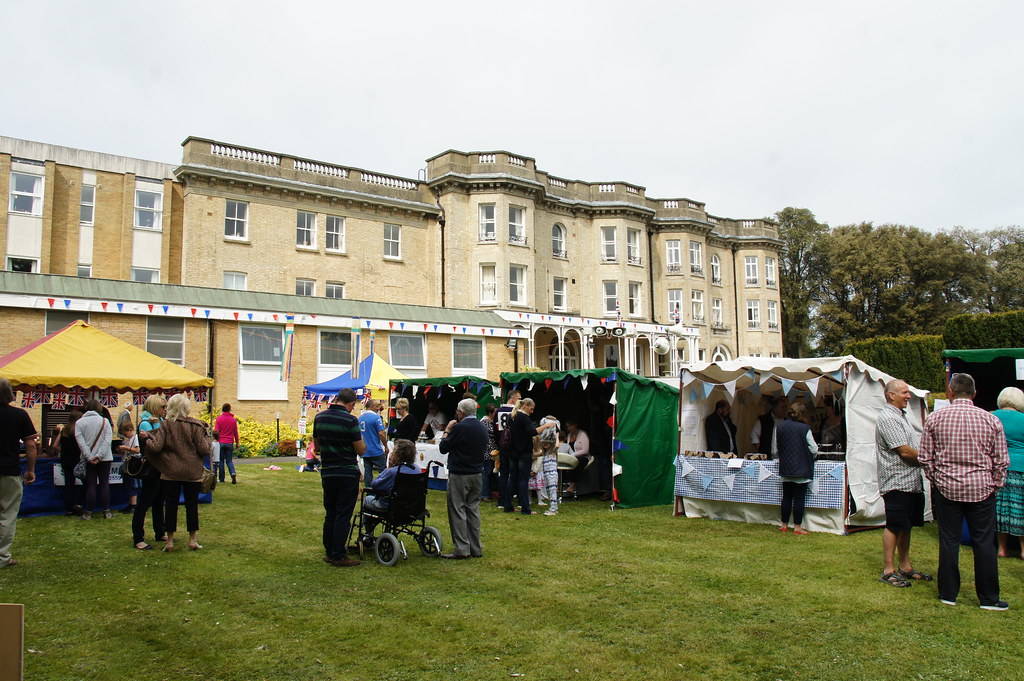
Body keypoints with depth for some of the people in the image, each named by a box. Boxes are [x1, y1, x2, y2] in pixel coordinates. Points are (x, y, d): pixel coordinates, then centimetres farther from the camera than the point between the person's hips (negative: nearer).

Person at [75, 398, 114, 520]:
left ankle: (88, 513, 7)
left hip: (89, 459, 0)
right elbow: (108, 440, -10)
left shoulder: (79, 422, 0)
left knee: (90, 485, 5)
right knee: (104, 484, 6)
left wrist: (89, 457, -11)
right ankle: (106, 511, 9)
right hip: (105, 458, 0)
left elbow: (80, 442, -9)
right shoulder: (104, 421, -1)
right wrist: (99, 455, -12)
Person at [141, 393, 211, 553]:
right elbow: (203, 449, -9)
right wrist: (206, 436, 7)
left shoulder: (166, 425, -6)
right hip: (192, 473, 0)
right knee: (192, 505, 9)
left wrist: (147, 438, 7)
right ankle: (192, 540, 15)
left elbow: (156, 447, -10)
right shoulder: (195, 425, -6)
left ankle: (169, 541, 13)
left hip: (170, 473, 0)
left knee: (170, 505, 9)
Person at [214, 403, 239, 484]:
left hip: (221, 442, -1)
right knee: (229, 461, 8)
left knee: (221, 461, 8)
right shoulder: (233, 419, 3)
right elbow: (235, 432, 9)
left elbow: (216, 431, -4)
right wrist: (237, 442, 18)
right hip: (230, 443, 1)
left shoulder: (219, 419, -3)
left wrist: (216, 441, 5)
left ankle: (221, 479, 10)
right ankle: (233, 474, -17)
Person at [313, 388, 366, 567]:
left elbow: (316, 447, 13)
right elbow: (361, 450, -12)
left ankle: (329, 552, 22)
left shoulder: (319, 417, 2)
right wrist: (360, 439, 5)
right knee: (343, 515, 1)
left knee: (330, 514, 16)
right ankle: (338, 557, 4)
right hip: (348, 474, -6)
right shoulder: (350, 420, -16)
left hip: (327, 472, 6)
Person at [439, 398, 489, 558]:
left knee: (457, 510, -1)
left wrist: (447, 430, 5)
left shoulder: (460, 428, -16)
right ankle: (476, 548, 15)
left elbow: (443, 448, -9)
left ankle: (461, 549, -2)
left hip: (459, 475, -7)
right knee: (473, 509, 12)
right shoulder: (483, 428, 6)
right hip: (476, 474, 7)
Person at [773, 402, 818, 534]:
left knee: (786, 497, 12)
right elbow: (814, 450, -6)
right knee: (799, 498, 2)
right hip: (801, 469, -4)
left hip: (785, 468, 4)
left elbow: (775, 451, 5)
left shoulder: (779, 427, -1)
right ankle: (797, 527, 5)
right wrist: (809, 456, 15)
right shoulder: (805, 428, -11)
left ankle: (784, 525, 18)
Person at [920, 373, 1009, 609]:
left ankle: (948, 594, 16)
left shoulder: (935, 418, -4)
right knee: (984, 543, 7)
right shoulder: (991, 420, -4)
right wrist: (994, 485, 15)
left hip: (947, 487, 0)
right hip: (981, 488, 0)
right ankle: (989, 598, 15)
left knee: (949, 541, 8)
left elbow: (925, 458, 0)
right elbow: (1002, 461, 1)